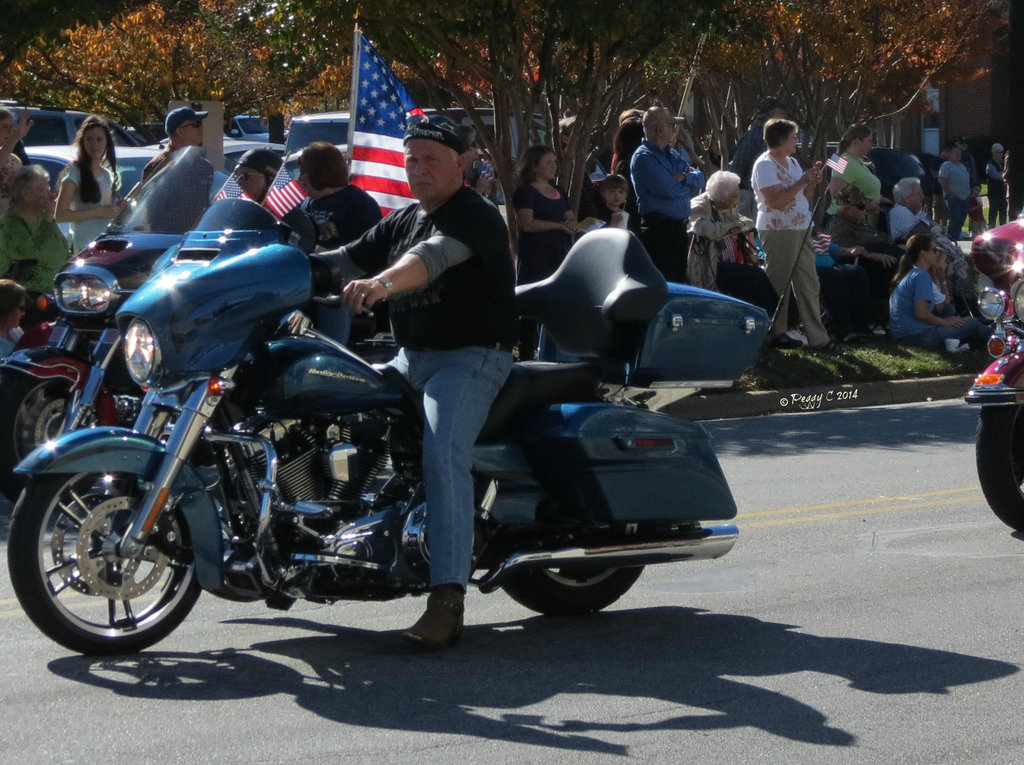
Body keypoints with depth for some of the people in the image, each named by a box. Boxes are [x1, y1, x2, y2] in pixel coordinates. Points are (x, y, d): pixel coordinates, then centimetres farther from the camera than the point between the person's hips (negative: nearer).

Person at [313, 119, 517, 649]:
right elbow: (346, 260, 12)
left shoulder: (475, 216, -8)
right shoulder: (401, 223, 20)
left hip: (470, 357, -9)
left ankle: (447, 600, -36)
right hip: (409, 360, 9)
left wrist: (383, 282, -49)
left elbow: (434, 255, -29)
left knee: (443, 452, -30)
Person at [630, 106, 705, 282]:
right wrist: (690, 183, -1)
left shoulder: (673, 155, 17)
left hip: (679, 226, 9)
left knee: (679, 280, 13)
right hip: (658, 229, -9)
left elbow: (700, 177, 11)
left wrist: (684, 177, -12)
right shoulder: (643, 157, -11)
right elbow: (667, 189, -20)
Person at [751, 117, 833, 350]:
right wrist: (802, 182, -21)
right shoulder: (765, 165, -12)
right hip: (779, 232, -9)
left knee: (808, 284, 6)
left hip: (800, 230, 9)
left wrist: (812, 184, 0)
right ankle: (776, 334, 10)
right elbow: (775, 201, -22)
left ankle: (817, 338, 8)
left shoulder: (792, 163, 17)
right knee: (779, 286, 0)